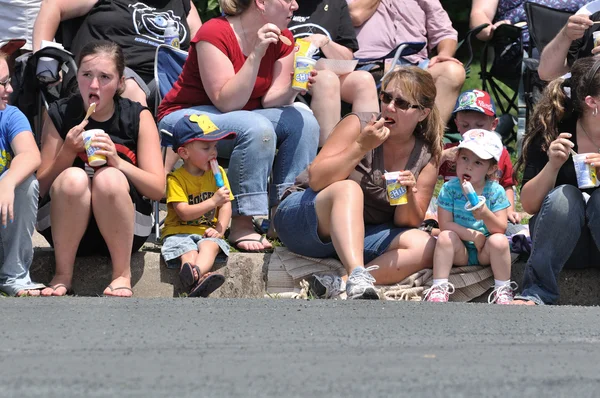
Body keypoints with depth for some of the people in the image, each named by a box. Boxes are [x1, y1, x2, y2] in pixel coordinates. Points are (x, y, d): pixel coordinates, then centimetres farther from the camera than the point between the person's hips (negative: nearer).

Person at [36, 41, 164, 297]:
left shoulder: (138, 118, -2)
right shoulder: (60, 115, -1)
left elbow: (158, 189, -9)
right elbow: (42, 187, -2)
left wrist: (118, 162, -25)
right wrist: (68, 151, -20)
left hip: (122, 230, -1)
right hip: (66, 228, 1)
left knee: (109, 178, -30)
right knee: (73, 178, -30)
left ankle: (122, 274, -15)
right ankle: (62, 275, -15)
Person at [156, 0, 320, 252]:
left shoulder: (282, 40, -1)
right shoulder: (215, 34, -21)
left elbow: (271, 100, -5)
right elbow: (227, 103, -27)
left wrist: (294, 87, -26)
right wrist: (256, 55, -34)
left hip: (239, 118, 7)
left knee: (304, 122, -15)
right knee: (257, 128, -34)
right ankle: (241, 227, -33)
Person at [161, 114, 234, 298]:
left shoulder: (217, 173, 9)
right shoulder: (176, 179, -5)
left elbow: (225, 207, 5)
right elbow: (184, 213, -15)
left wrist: (219, 230, -13)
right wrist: (213, 201, -21)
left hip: (206, 232, 2)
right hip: (180, 232, -2)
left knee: (210, 246, -33)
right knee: (189, 253, -34)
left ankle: (195, 276, -63)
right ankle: (197, 282, -64)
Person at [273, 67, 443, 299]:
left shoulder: (426, 158, 3)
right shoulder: (358, 126, -9)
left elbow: (409, 223, 0)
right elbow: (316, 179, -18)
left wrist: (409, 196, -22)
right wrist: (361, 147, -27)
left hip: (359, 236, 4)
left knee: (426, 247, -21)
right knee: (348, 189, -36)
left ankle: (338, 285, -36)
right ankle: (358, 278, -58)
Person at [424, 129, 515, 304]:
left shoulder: (495, 191, -7)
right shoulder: (449, 189, -7)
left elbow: (501, 228, -13)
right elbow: (445, 225, -12)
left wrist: (486, 215, -34)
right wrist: (473, 235, -23)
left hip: (485, 252, 0)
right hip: (460, 252, 0)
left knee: (499, 241, -30)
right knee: (446, 237, -28)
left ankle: (502, 291, -15)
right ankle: (439, 288, -24)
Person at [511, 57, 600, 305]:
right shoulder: (552, 133, -11)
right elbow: (529, 205, -11)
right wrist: (553, 165, -28)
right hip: (561, 238, 0)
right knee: (564, 195, -31)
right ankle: (536, 294, -28)